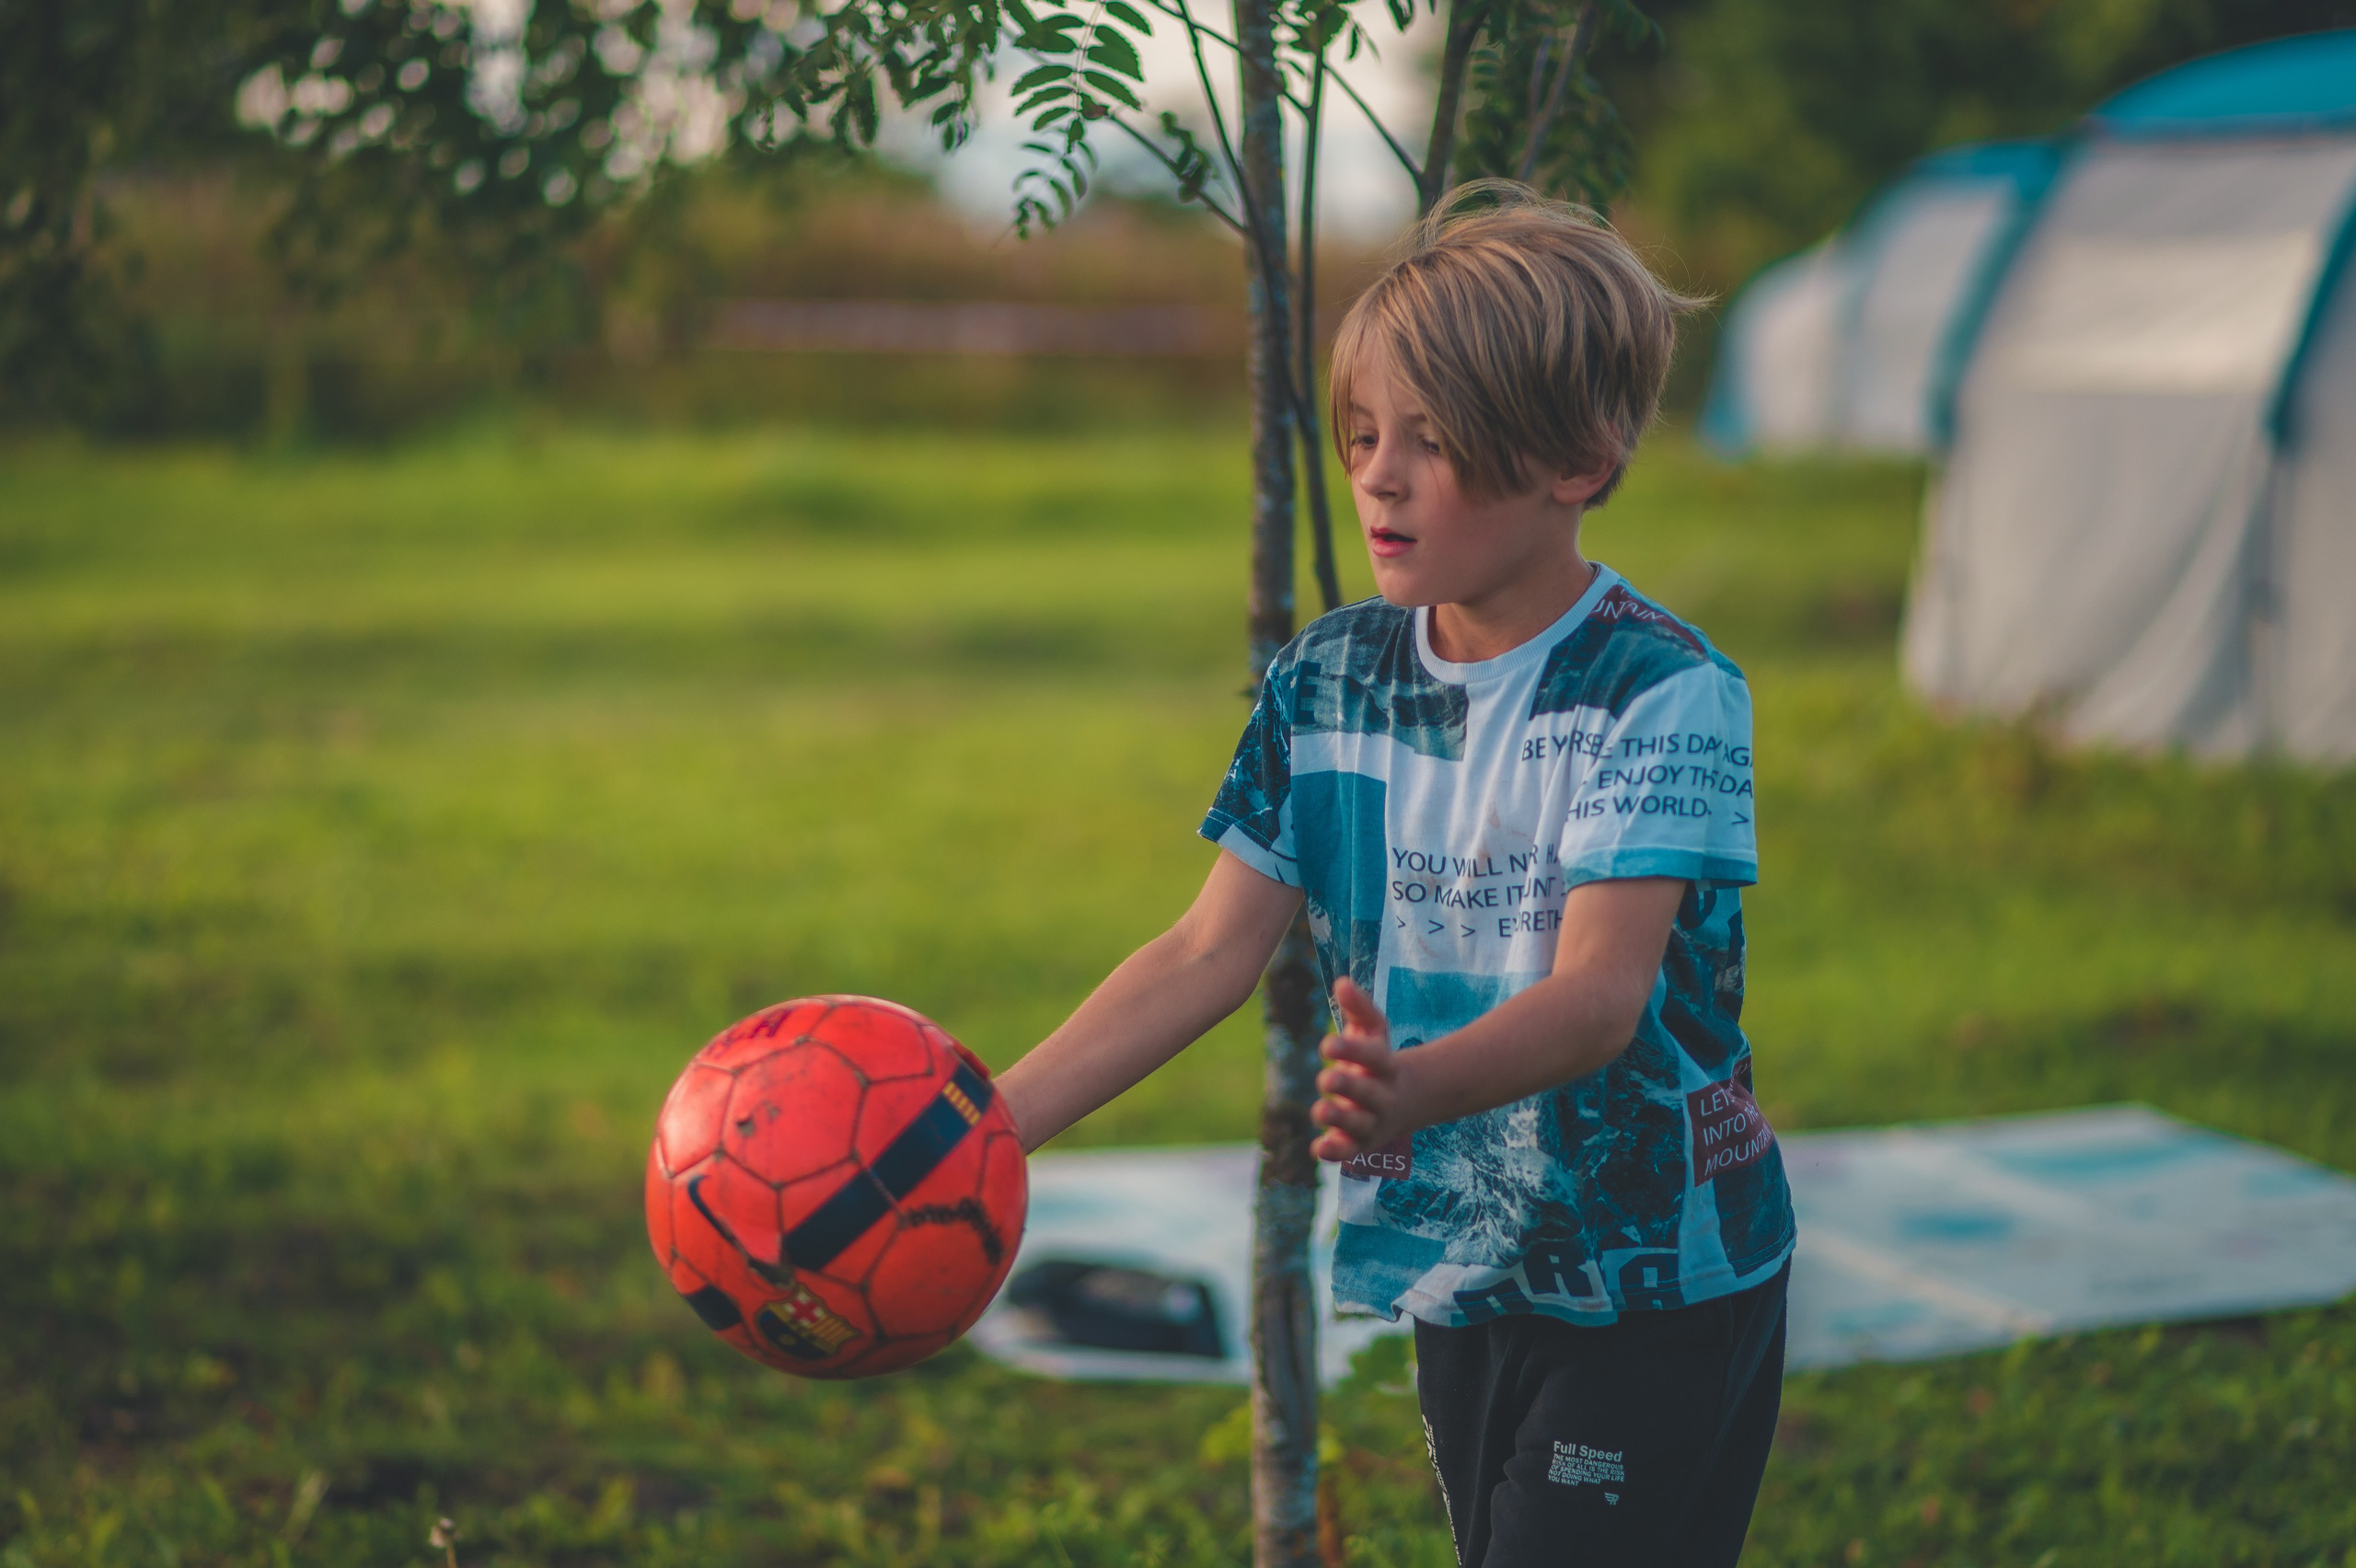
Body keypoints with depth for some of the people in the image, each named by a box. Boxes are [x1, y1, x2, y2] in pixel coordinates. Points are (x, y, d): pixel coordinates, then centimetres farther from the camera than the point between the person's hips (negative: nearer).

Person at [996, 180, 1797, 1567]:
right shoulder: (1328, 678, 2)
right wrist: (982, 1129, -10)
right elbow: (1212, 953, 0)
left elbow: (1601, 994, -26)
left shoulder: (1668, 695, -16)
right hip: (1458, 1267, 6)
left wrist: (1411, 1089, -47)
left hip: (1655, 1293, -5)